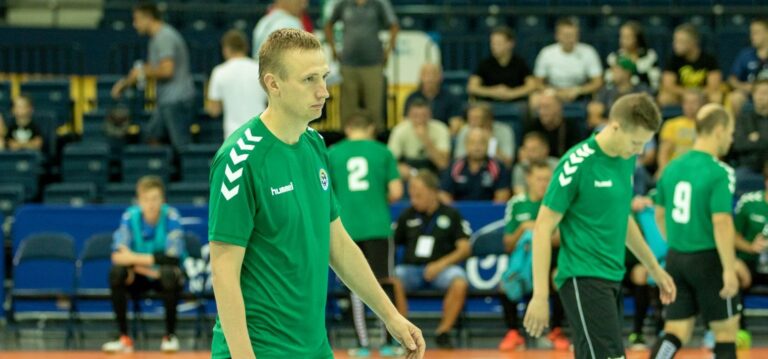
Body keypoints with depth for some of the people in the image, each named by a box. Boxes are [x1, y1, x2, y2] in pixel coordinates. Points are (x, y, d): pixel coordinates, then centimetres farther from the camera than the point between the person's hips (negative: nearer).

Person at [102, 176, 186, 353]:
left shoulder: (171, 217, -18)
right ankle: (124, 337, -19)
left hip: (163, 277, -2)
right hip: (140, 278, 2)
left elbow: (173, 258, -25)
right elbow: (117, 255, -16)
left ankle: (170, 335, -16)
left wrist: (134, 258, -24)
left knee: (169, 274, -36)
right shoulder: (130, 217, -11)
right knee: (116, 272, -28)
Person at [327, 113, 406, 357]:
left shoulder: (333, 153, 4)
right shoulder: (382, 152, 3)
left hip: (347, 226, 1)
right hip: (378, 225, -1)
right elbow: (396, 192, -1)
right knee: (384, 283, 6)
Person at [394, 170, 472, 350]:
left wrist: (441, 264, -14)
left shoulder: (451, 214, 6)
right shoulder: (407, 215, 13)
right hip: (411, 267, 1)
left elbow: (464, 248, 0)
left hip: (441, 268, -1)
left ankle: (443, 333, -18)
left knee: (459, 284, -35)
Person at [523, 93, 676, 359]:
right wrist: (540, 295, -16)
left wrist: (654, 268, 28)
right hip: (583, 278, -8)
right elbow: (543, 227, -12)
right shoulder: (577, 163, -14)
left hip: (612, 277, 8)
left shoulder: (627, 159, 10)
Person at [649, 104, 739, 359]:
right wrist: (729, 269, -20)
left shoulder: (672, 168, 7)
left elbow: (660, 215, 17)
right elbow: (721, 222, -22)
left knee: (676, 333, 7)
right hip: (708, 259, -6)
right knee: (726, 331, 9)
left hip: (676, 259, 6)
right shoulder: (720, 173, -14)